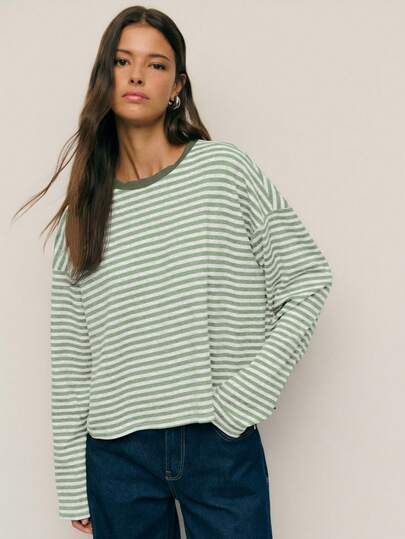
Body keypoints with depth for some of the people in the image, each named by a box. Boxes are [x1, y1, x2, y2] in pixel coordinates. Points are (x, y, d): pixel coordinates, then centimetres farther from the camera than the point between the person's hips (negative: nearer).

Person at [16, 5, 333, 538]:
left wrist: (248, 394, -9)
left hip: (221, 443, -2)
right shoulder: (82, 212, 6)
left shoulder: (225, 168, -1)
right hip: (117, 453, 2)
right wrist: (73, 484, 7)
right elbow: (70, 355, 7)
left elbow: (309, 279, -2)